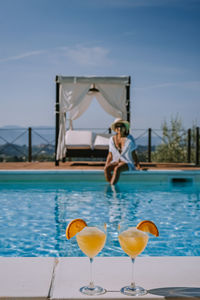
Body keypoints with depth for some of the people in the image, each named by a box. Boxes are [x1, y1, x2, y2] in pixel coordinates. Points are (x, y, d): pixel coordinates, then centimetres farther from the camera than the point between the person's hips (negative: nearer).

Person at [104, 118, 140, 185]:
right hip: (116, 162, 3)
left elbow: (133, 154, 1)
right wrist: (106, 165, -2)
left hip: (128, 163, -3)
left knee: (117, 169, -36)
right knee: (106, 169, -29)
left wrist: (138, 165, -10)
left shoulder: (129, 138, 0)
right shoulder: (112, 139, 8)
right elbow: (110, 155, 12)